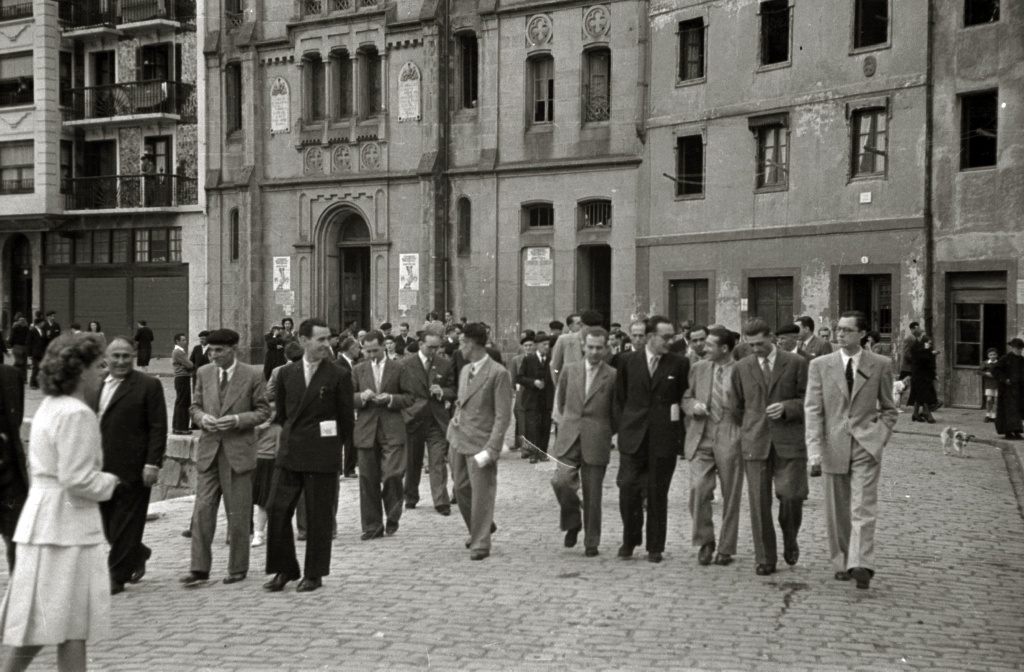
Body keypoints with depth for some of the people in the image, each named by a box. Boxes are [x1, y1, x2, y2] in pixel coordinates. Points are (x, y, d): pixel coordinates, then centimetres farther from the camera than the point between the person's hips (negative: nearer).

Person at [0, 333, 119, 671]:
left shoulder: (48, 408, 14)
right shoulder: (77, 415, -17)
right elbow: (77, 480, -22)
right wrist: (109, 481, -5)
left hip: (42, 520, 10)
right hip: (67, 527, -10)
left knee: (40, 623, 14)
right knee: (72, 624, -1)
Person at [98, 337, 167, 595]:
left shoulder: (148, 386, -4)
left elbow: (158, 428, -7)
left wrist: (153, 463, -14)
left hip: (132, 468, -6)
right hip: (100, 467, 6)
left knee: (126, 525, 0)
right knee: (109, 524, 11)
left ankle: (118, 576, 10)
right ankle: (138, 555, 34)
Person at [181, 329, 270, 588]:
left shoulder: (252, 376, -4)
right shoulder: (204, 373, 7)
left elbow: (263, 411, -1)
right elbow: (195, 406, 14)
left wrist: (237, 420, -17)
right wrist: (203, 417, -8)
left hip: (238, 451, -3)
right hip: (209, 450, 3)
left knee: (238, 515, 5)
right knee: (202, 510, -1)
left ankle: (238, 568, 17)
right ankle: (199, 569, 5)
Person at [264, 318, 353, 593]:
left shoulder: (338, 376, -4)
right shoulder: (286, 374, 7)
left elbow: (346, 419, 3)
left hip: (322, 456, -3)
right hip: (289, 454, 4)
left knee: (319, 516, 3)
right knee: (277, 511, 2)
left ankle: (314, 574, 15)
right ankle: (284, 570, 16)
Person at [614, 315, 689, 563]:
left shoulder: (679, 364, 2)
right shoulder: (628, 362, 5)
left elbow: (685, 399, 8)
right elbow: (620, 398, 12)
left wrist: (679, 429, 4)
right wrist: (625, 426, 8)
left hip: (664, 437, 0)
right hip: (633, 436, 1)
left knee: (658, 493, 4)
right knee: (628, 487, -5)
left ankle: (655, 547, 14)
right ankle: (629, 540, 14)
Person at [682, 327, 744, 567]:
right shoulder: (698, 369, 10)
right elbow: (685, 398, 18)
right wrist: (693, 405, -5)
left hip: (730, 441, -2)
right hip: (701, 439, 3)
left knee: (731, 497, 4)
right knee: (698, 489, -11)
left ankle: (725, 549, 18)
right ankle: (705, 542, 7)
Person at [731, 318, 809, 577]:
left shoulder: (796, 364, 3)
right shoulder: (741, 368, 11)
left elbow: (808, 401, 3)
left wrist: (786, 407, -13)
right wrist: (744, 430, 9)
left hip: (788, 441, -2)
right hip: (755, 442, 2)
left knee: (791, 495, -9)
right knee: (759, 502, 0)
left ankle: (790, 540, 22)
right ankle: (765, 559, 8)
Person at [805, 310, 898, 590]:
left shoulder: (881, 365, 3)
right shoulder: (820, 365, 4)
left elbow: (888, 409, 12)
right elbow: (813, 410, 0)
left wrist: (880, 436, -3)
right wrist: (815, 449, -9)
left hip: (866, 446, -2)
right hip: (834, 446, 2)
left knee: (863, 507, -11)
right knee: (837, 510, 8)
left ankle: (861, 565, -17)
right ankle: (842, 562, 19)